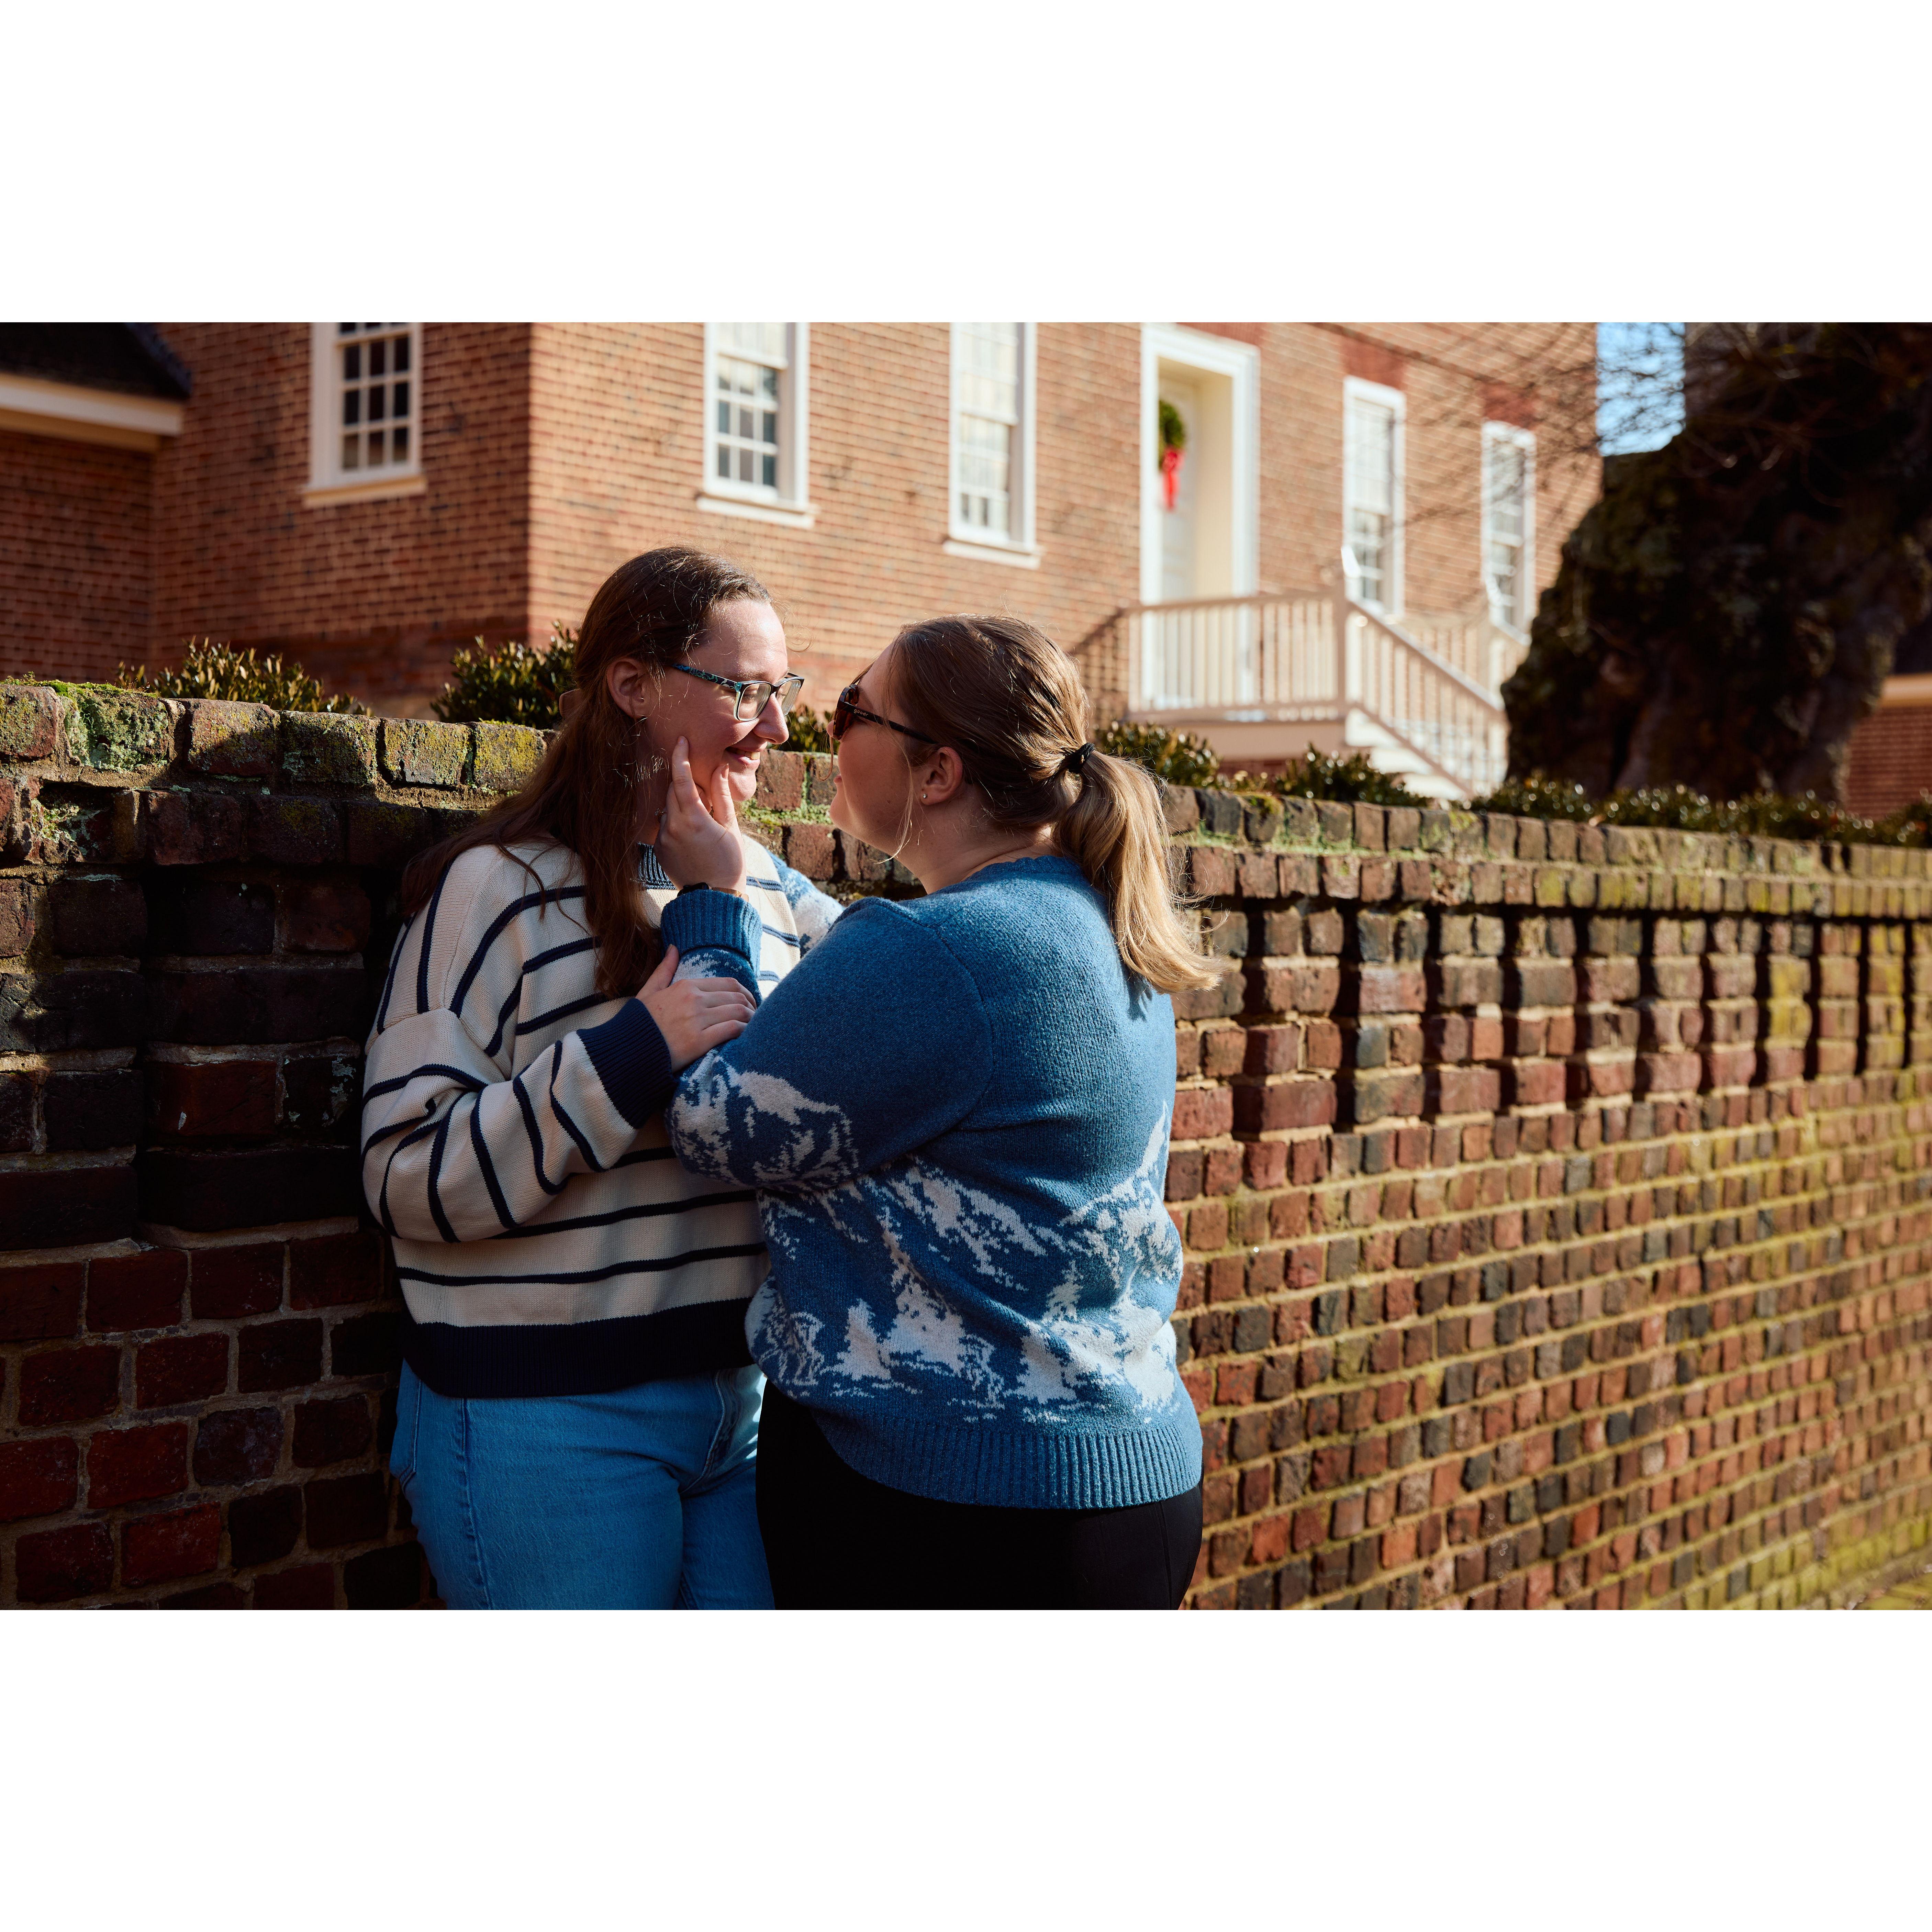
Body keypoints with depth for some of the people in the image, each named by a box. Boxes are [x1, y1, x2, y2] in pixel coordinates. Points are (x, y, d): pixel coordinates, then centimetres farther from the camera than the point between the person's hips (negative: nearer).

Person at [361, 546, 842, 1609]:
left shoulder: (767, 886, 9)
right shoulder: (499, 890, -11)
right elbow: (409, 1178, -17)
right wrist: (636, 1052, -24)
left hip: (744, 1394, 6)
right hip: (553, 1425, -6)